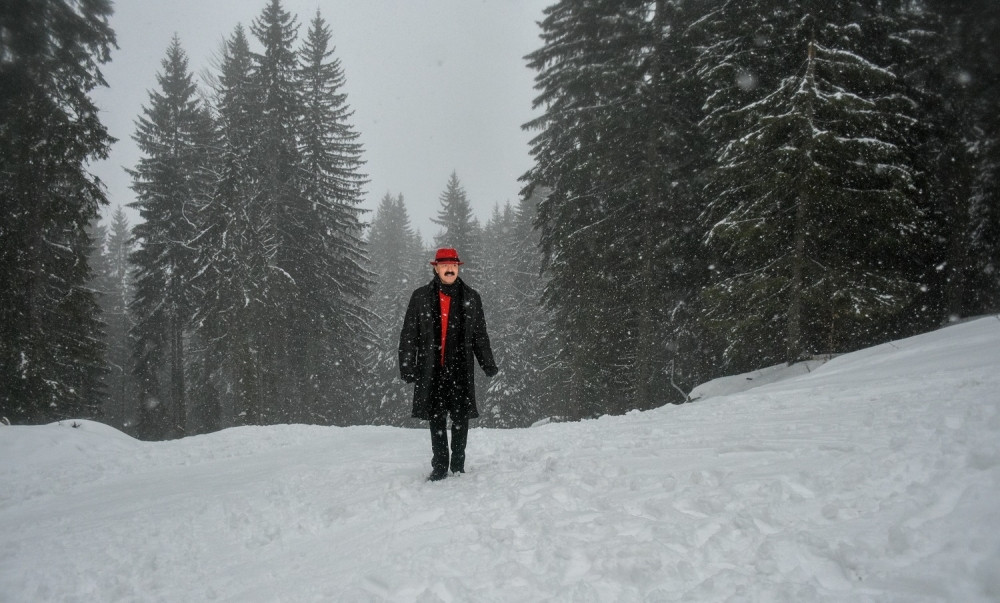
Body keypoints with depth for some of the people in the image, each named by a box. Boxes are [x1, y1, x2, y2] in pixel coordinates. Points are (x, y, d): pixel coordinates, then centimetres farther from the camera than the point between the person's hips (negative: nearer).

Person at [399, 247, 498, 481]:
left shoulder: (471, 298, 9)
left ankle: (458, 465, 17)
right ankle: (439, 466, 14)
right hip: (431, 368, 0)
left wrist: (488, 364, 9)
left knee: (461, 417, 3)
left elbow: (480, 335, 13)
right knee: (436, 417, 4)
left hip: (461, 367, 1)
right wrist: (407, 365, 0)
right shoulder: (421, 297, 5)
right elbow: (408, 335, 5)